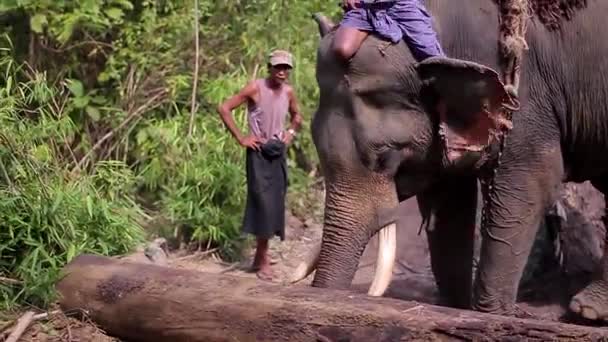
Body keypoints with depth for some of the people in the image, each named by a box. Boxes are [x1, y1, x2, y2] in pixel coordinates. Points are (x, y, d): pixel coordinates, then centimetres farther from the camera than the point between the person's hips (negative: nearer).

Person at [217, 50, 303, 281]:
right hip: (259, 152, -6)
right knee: (263, 201, -11)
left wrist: (291, 133, 7)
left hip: (278, 152, 6)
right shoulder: (256, 88, -12)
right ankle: (263, 259, -4)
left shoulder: (288, 92, 5)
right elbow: (224, 108, -13)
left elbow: (297, 116, 26)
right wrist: (240, 138, -13)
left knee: (275, 203, 7)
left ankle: (261, 255, 20)